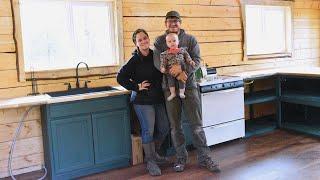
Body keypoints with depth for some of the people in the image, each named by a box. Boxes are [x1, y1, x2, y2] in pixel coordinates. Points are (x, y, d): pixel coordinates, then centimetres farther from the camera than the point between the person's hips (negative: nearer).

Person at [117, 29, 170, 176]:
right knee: (148, 130, -2)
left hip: (159, 98, 6)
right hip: (143, 100, -6)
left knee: (164, 128, 11)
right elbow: (120, 77, -12)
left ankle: (152, 153, 33)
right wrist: (136, 87, -13)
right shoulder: (135, 60, -11)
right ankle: (150, 161, 15)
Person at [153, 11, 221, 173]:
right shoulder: (160, 41, 6)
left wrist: (181, 68, -23)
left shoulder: (190, 39, 6)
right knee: (175, 126, 8)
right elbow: (157, 62, -8)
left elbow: (196, 61, -4)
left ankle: (204, 157, 14)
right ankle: (181, 158, 21)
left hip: (189, 85, 0)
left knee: (196, 124, 2)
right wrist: (177, 73, -21)